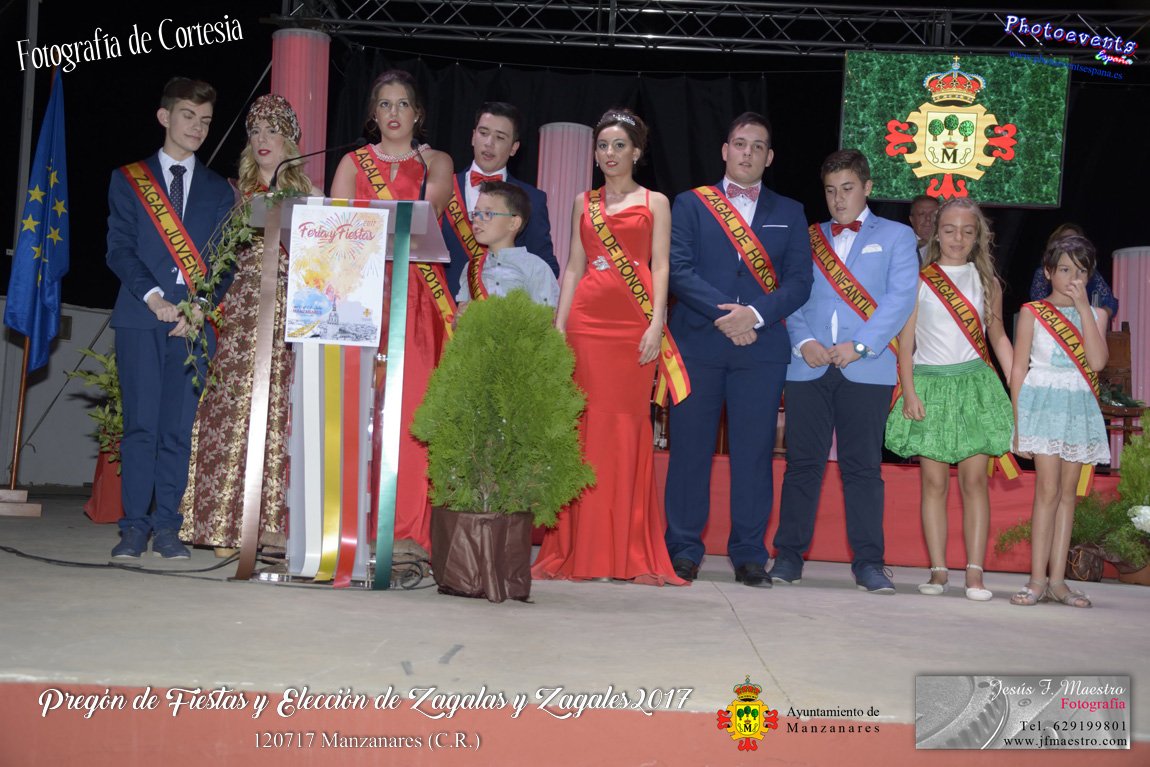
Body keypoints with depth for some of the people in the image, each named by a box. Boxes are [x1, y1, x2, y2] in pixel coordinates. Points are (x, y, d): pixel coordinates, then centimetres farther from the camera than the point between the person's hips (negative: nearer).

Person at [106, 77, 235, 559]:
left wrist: (200, 307, -9)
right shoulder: (128, 179, 13)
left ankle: (167, 527, 5)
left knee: (180, 427, -1)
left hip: (194, 322, 1)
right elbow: (119, 248, 3)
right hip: (140, 318, -1)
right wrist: (154, 297, -12)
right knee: (140, 425, -4)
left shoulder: (218, 190, 17)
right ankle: (134, 526, 3)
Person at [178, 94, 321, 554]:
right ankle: (225, 525, -4)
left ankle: (271, 521, -1)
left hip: (288, 312, 0)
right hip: (241, 311, 0)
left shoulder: (305, 195, 13)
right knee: (232, 411, -7)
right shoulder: (236, 192, 14)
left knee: (278, 413, -5)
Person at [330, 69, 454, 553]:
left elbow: (428, 208, -6)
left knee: (410, 407, -9)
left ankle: (408, 529, -6)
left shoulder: (436, 163, 14)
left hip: (418, 299, -1)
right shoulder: (353, 163, 16)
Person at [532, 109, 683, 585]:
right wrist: (558, 325, 5)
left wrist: (656, 323, -10)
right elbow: (574, 267, 15)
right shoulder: (584, 203, 17)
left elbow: (660, 266, 2)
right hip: (587, 320, 2)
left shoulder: (655, 202, 10)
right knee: (586, 426, -1)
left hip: (634, 322, -2)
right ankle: (579, 550, 4)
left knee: (628, 425, -4)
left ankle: (631, 553, 1)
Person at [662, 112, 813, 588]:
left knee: (754, 450, 1)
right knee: (690, 448, 1)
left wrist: (755, 314, -11)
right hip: (697, 342, -1)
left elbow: (799, 281, 5)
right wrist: (722, 313, -13)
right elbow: (678, 270, -2)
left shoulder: (789, 213, 15)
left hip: (761, 346, 1)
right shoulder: (691, 204, 10)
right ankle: (683, 549, 11)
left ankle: (749, 555, 9)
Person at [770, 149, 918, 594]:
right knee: (802, 461, 2)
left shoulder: (896, 236, 12)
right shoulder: (808, 239, 18)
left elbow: (900, 298, 0)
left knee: (863, 466, 0)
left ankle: (868, 562, 5)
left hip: (867, 368, -2)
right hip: (809, 366, 2)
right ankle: (789, 556, 7)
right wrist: (803, 341, -9)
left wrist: (859, 346, -12)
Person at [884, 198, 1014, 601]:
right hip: (930, 383, -1)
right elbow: (905, 341, 2)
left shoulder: (986, 281, 11)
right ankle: (938, 571, 3)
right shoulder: (918, 281, 4)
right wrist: (909, 391, -7)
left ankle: (975, 572, -2)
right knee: (934, 481, -1)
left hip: (974, 383, 1)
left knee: (975, 479, -3)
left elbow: (998, 337, 16)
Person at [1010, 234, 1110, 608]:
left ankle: (1057, 579, 8)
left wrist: (1083, 307, -9)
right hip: (1043, 404, -4)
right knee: (1048, 490, -11)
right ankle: (1038, 579, -8)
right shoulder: (1032, 312, 2)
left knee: (1068, 492, 5)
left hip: (1079, 408, 4)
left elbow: (1097, 361, -9)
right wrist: (1017, 421, -5)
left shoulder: (1093, 315, 10)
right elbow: (1019, 369, 1)